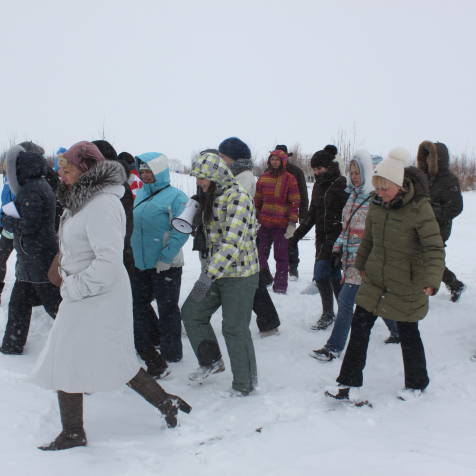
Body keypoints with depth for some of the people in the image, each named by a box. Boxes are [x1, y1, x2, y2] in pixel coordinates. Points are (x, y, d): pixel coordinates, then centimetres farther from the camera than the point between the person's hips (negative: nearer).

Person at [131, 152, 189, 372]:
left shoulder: (175, 196, -11)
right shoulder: (140, 194, 10)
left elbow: (180, 232, -18)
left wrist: (165, 258, -21)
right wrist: (131, 252, 12)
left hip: (165, 266, -7)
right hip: (139, 263, 7)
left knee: (167, 309, 5)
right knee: (138, 304, 16)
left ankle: (170, 354, 21)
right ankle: (146, 347, 34)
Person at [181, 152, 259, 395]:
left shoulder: (238, 198, -20)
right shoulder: (212, 198, 10)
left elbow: (232, 242, -29)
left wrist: (208, 276, -34)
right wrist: (208, 269, 21)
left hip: (240, 274, -9)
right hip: (216, 271, 9)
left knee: (235, 329, 0)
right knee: (191, 312, 11)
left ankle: (245, 384, 18)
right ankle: (212, 361, 28)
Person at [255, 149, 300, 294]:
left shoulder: (289, 179, -3)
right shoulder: (263, 177, 10)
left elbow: (295, 203, -5)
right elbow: (257, 200, 15)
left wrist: (292, 223, -11)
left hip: (281, 224, -4)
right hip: (264, 223, 4)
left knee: (281, 255, 1)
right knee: (260, 253, 9)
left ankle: (280, 284, 10)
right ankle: (264, 278, 28)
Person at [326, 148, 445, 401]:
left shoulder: (419, 208, -19)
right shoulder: (377, 204, -1)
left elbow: (434, 249, -21)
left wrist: (431, 281, -32)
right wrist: (361, 265, 22)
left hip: (406, 287, -5)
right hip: (375, 280, 5)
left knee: (408, 334, 9)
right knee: (360, 326, 5)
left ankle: (416, 383, 33)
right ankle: (349, 383, 17)